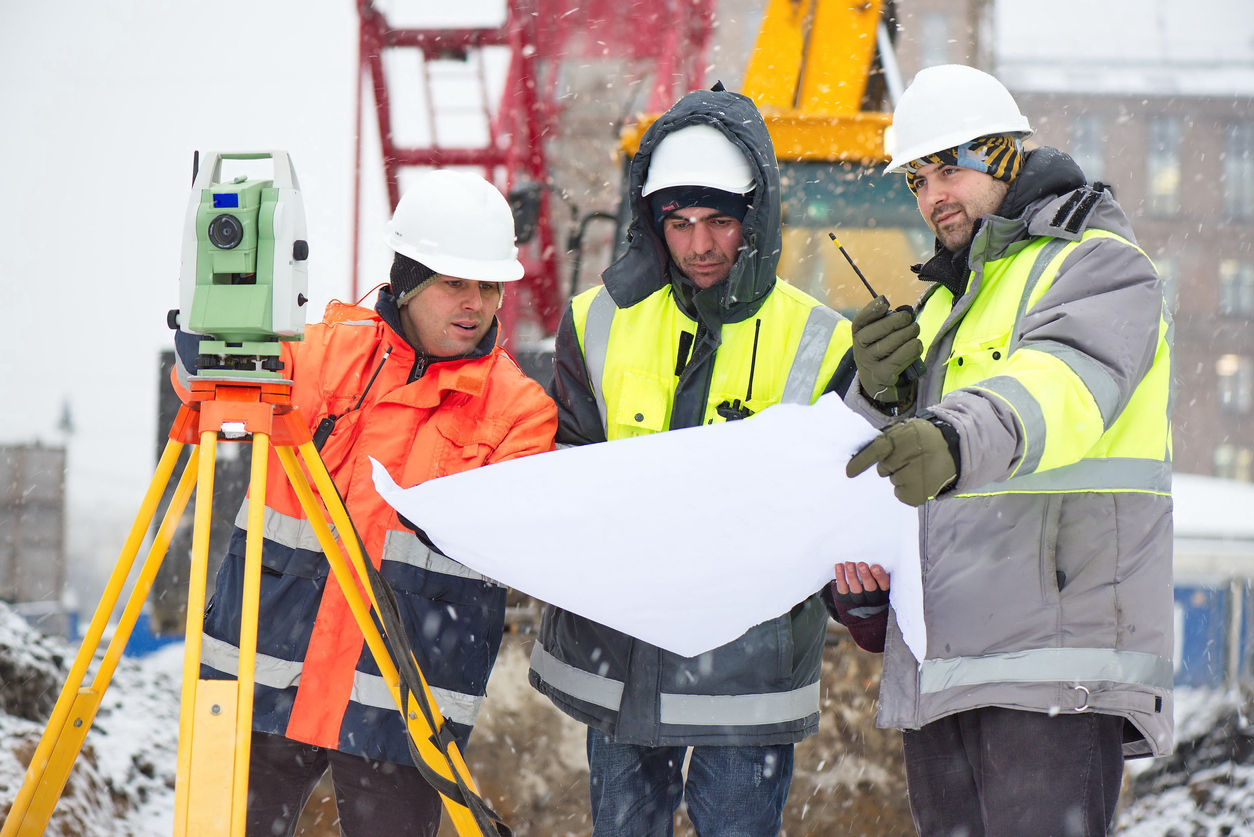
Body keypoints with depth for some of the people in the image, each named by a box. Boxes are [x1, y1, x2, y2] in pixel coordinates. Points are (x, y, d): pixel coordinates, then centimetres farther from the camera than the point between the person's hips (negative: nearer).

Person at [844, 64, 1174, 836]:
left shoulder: (1100, 266, -1)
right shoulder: (947, 301, 25)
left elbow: (1067, 387, -24)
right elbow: (862, 470, 19)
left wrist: (958, 439, -45)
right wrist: (881, 393, -4)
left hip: (1058, 658, -8)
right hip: (943, 667, 8)